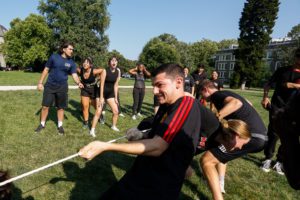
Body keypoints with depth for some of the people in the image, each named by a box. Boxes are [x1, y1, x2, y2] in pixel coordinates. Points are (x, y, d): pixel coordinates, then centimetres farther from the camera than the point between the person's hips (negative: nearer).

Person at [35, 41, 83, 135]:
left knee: (61, 107, 9)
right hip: (50, 86, 0)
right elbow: (46, 70, 2)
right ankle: (42, 124, 24)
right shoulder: (54, 57, -4)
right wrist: (40, 82, 0)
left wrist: (78, 83, -31)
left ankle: (60, 126, 24)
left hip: (62, 87, 1)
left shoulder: (71, 62, -1)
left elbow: (74, 75, -9)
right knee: (45, 106, 5)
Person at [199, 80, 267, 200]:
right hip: (261, 135, 10)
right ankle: (220, 184, 31)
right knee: (220, 151, 30)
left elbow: (236, 103, -24)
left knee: (206, 160, -9)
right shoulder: (228, 94, 24)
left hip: (250, 135, -10)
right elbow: (245, 104, 40)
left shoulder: (216, 95, -3)